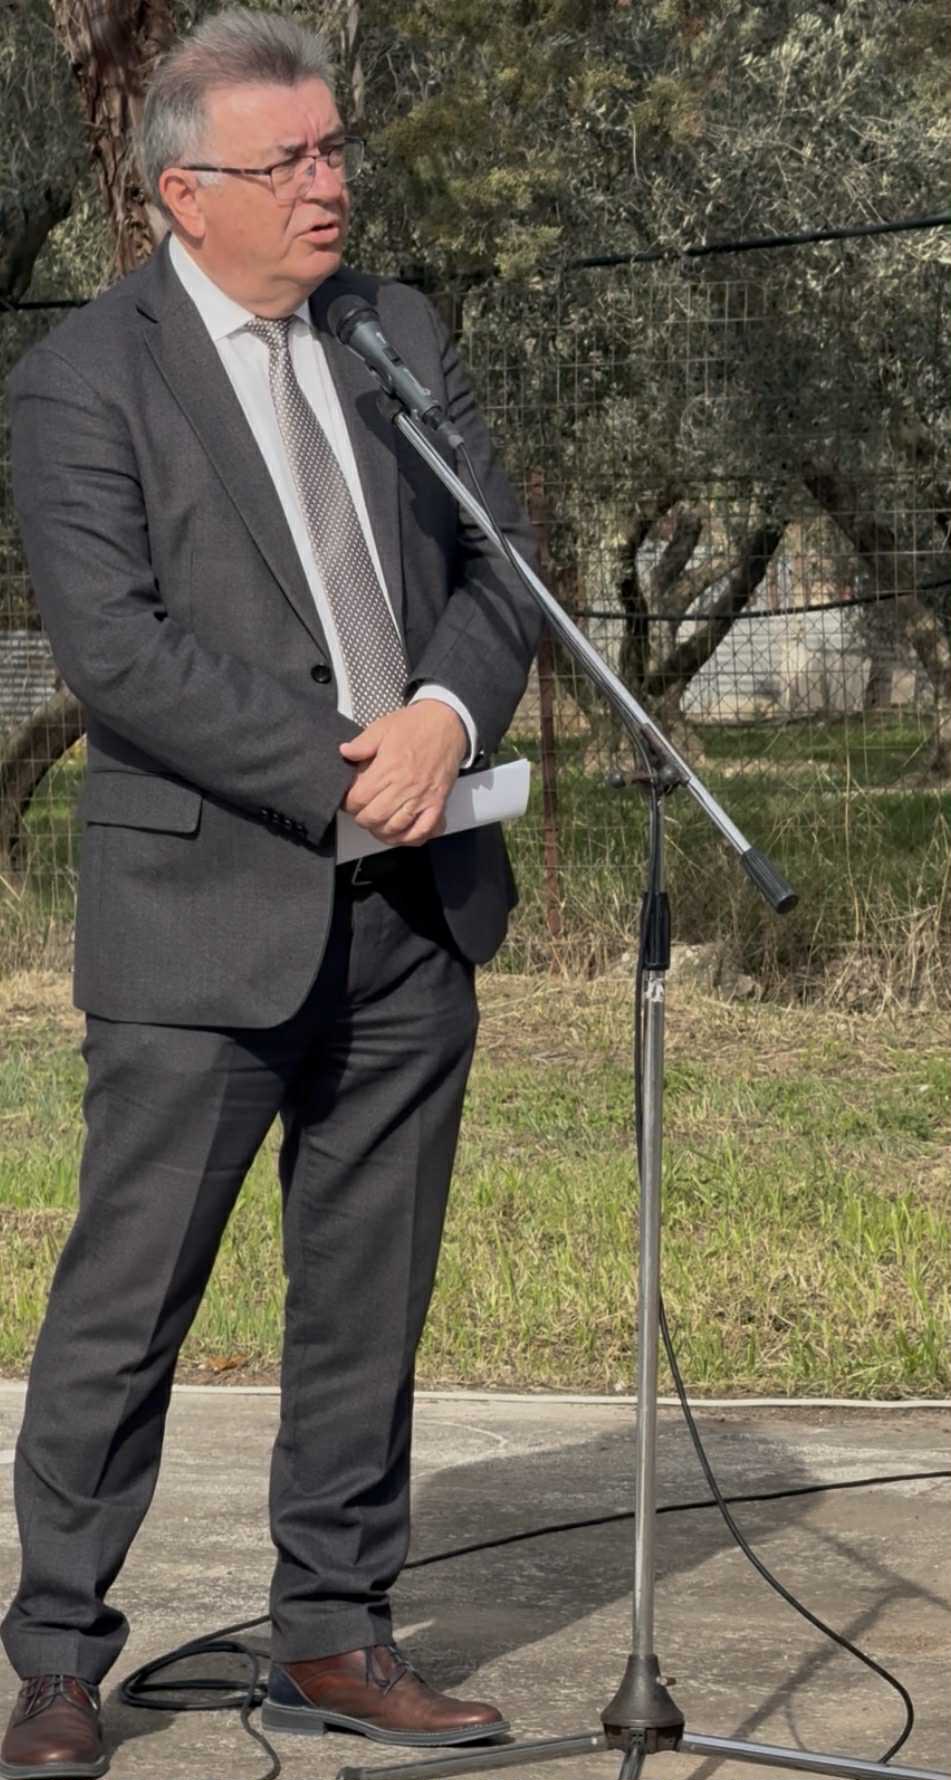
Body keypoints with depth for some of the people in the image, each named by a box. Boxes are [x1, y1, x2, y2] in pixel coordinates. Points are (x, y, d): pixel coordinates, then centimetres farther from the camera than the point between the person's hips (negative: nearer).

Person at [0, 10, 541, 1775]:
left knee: (368, 1298, 11)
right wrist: (338, 772, -18)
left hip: (412, 904, 6)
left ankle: (332, 1636, 22)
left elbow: (497, 560, 10)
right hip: (208, 909, -6)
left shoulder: (400, 333, 11)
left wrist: (447, 713, -11)